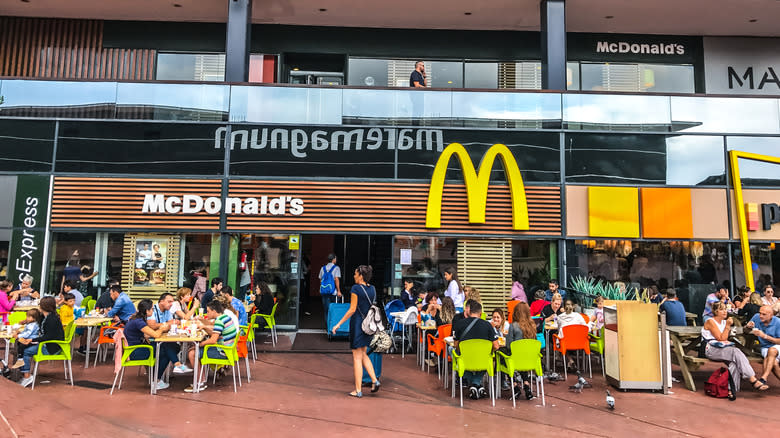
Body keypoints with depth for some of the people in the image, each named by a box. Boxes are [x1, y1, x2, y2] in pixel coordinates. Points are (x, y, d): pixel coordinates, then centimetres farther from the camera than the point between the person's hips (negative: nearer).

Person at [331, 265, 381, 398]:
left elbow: (352, 309, -16)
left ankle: (358, 390, 8)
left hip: (357, 324, -7)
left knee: (357, 357, 2)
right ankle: (374, 380, 12)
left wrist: (338, 324, -11)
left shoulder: (356, 288, -14)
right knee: (363, 354, 22)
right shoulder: (372, 289, 6)